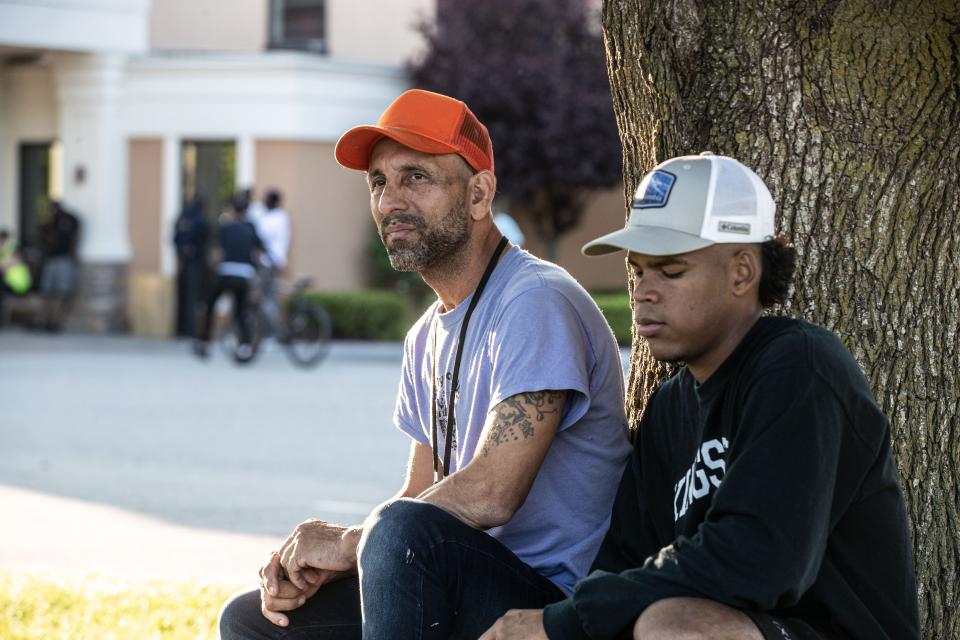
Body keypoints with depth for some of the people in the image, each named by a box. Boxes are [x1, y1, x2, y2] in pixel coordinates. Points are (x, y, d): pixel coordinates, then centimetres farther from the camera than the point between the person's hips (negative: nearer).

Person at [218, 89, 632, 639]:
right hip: (462, 595, 10)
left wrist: (350, 541, -11)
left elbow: (489, 495, -24)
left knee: (406, 531, -35)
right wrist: (320, 564, -2)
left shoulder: (536, 303, -15)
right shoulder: (429, 335, 17)